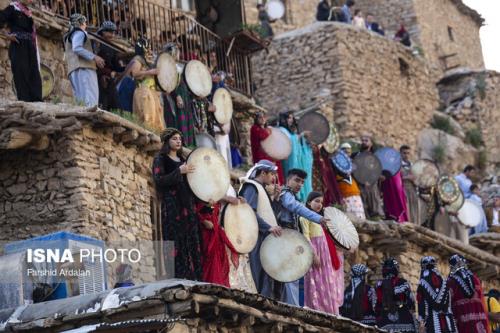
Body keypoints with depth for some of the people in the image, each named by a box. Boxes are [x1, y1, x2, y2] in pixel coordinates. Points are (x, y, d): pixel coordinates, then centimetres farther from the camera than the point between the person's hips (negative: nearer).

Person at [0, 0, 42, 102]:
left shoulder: (27, 12, 23)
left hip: (29, 47, 7)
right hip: (18, 46, -7)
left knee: (34, 76, -3)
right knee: (21, 74, -13)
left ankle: (36, 102, -8)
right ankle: (24, 100, -18)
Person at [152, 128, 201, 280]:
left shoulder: (183, 160, 21)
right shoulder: (160, 159, 2)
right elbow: (159, 180, -13)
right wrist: (179, 171, -19)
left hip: (187, 206, 6)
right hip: (171, 206, -6)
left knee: (191, 240, 0)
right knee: (176, 241, -12)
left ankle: (192, 277, 0)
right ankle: (176, 278, -14)